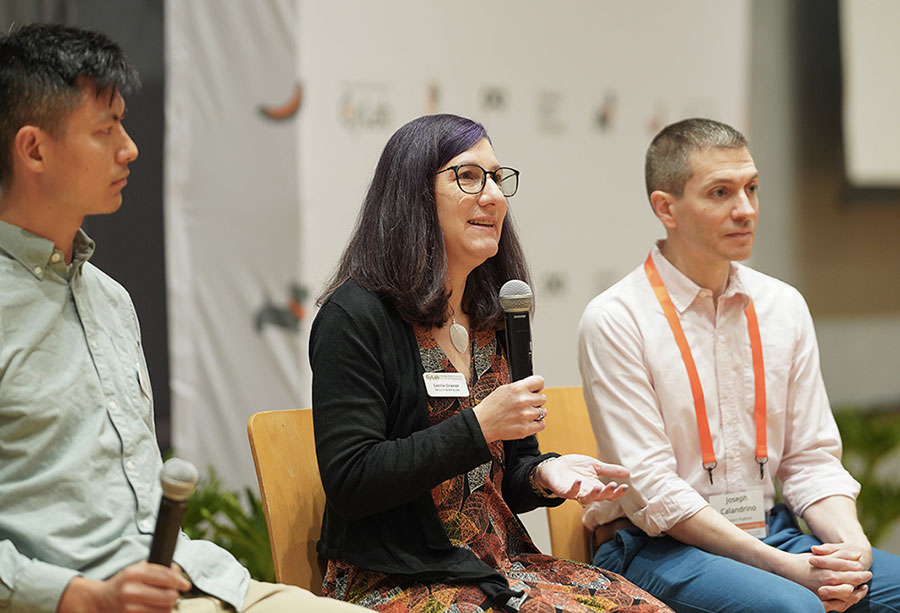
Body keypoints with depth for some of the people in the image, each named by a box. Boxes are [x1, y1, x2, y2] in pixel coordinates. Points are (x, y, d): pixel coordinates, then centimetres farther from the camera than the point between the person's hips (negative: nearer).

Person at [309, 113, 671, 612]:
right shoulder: (355, 317, -9)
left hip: (503, 564, 7)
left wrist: (543, 475, -4)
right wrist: (478, 427, -18)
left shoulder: (496, 321, 13)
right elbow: (349, 483, -17)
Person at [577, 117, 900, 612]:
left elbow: (811, 458, 11)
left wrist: (853, 547, -10)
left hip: (770, 533, 5)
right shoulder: (615, 320, -8)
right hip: (657, 548, -5)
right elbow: (651, 491, -13)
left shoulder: (784, 307, 10)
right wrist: (786, 567, -18)